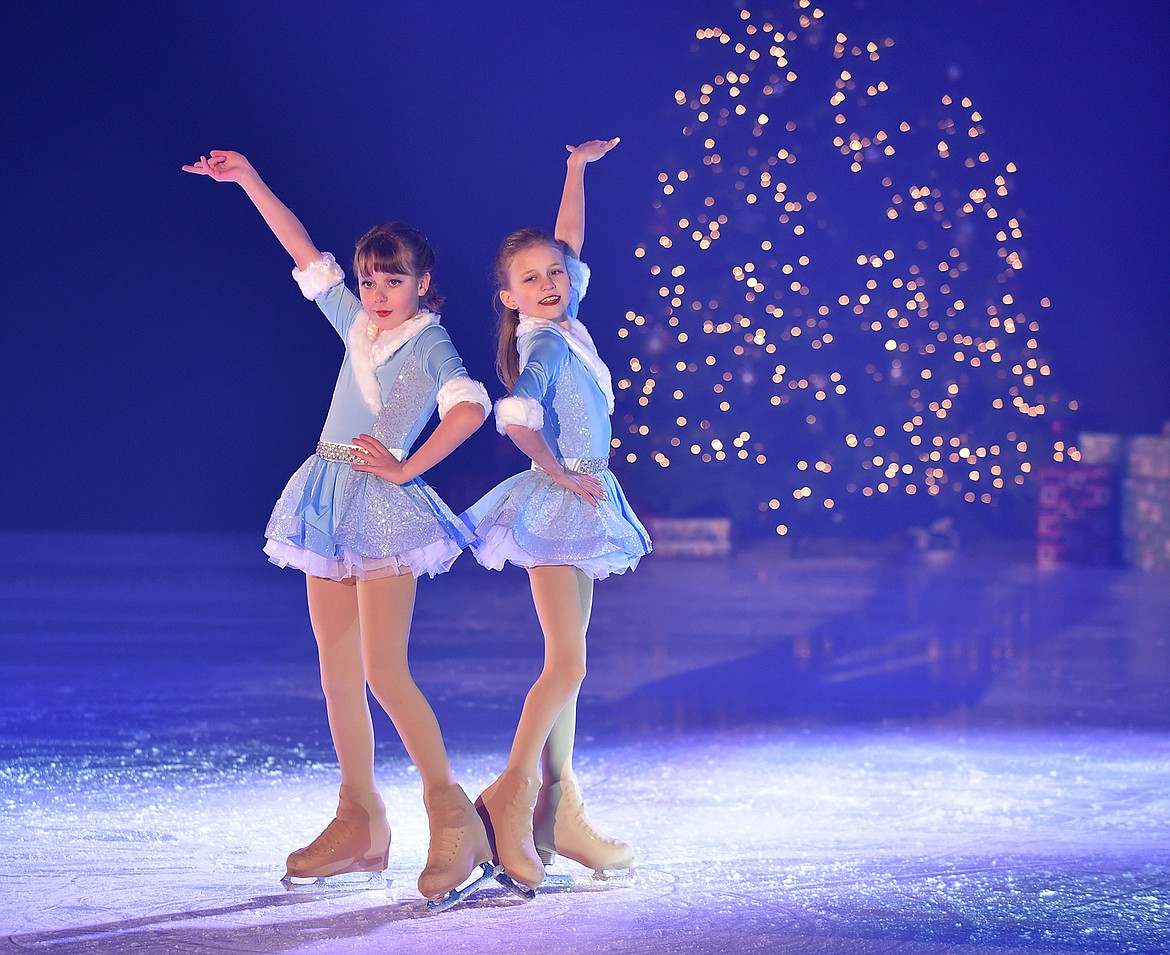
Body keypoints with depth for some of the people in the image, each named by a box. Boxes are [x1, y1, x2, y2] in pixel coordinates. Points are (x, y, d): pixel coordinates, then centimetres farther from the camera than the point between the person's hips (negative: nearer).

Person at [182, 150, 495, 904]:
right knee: (338, 674, 6)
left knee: (385, 673, -13)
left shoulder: (429, 344, -5)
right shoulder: (358, 325, 13)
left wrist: (404, 468, -19)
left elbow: (470, 406, -23)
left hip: (384, 505, -7)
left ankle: (452, 816, -5)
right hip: (331, 502, 7)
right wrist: (250, 180, 16)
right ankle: (360, 827, 11)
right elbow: (304, 253, 18)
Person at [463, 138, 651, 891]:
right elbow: (516, 415, -35)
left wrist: (578, 168, 25)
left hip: (581, 506, 9)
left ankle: (559, 811, 12)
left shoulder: (565, 327, 8)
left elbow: (569, 242, 24)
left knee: (567, 663, 9)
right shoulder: (545, 344, -16)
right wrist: (560, 475, -21)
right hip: (554, 509, -9)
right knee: (566, 664, -12)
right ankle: (509, 796, -11)